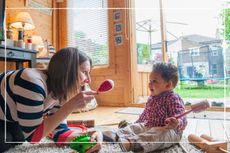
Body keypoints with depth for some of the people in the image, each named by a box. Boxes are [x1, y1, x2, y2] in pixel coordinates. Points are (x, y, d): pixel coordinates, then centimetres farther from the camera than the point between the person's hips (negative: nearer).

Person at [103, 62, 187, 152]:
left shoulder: (173, 99, -16)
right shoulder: (151, 98, 11)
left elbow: (181, 119, -23)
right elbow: (146, 114, 24)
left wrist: (175, 124, -46)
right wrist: (137, 122, 27)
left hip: (169, 131, -8)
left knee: (156, 134, -38)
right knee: (134, 127, -8)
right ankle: (115, 135, -33)